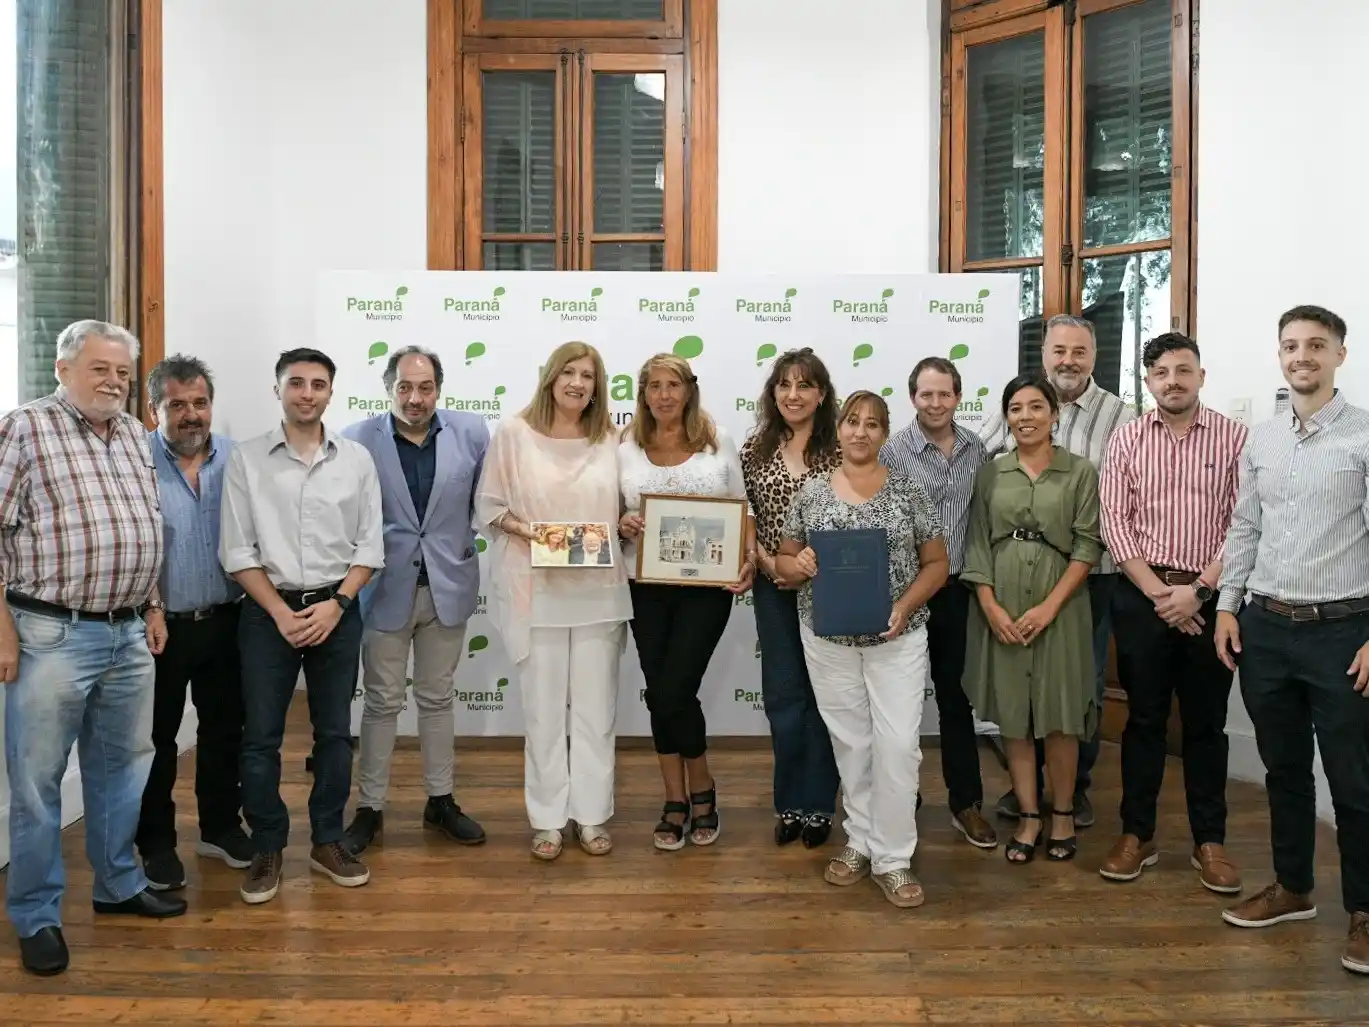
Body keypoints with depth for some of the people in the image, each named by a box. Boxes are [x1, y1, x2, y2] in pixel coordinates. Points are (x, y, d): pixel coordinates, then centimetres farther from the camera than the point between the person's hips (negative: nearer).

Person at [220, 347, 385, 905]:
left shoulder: (356, 458, 2)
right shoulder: (246, 459, -1)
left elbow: (370, 546, 2)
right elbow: (237, 550, -2)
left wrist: (335, 604, -9)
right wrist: (280, 612, -10)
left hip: (337, 611, 1)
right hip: (268, 611, -1)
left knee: (334, 733, 9)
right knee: (260, 736, 3)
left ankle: (327, 842, 23)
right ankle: (267, 848, 18)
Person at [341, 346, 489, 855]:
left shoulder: (471, 431, -4)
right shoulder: (358, 440, -9)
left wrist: (469, 540, 1)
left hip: (448, 584, 2)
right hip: (386, 588, -2)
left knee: (438, 698, 14)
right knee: (382, 702, 7)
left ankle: (440, 801, 28)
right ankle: (370, 807, 22)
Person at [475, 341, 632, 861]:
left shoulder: (609, 438, 5)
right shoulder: (514, 433, -2)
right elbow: (488, 505, 1)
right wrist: (524, 529, -15)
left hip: (599, 590, 2)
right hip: (536, 590, -2)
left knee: (596, 706, 8)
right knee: (543, 707, 6)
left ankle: (592, 814, 23)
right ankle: (547, 818, 20)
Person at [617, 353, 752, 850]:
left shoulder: (718, 440, 2)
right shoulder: (626, 446, 4)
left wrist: (749, 560, -11)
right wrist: (622, 524, -13)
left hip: (706, 586, -2)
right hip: (646, 587, 2)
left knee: (674, 691, -6)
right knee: (660, 694, 7)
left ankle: (702, 789, 20)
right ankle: (676, 800, 24)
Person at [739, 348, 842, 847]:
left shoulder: (841, 451, -3)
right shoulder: (754, 449, 3)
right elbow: (742, 515, 6)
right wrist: (763, 557, -9)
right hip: (773, 586, 2)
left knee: (822, 692, 8)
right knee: (782, 694, 7)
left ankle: (817, 804, 21)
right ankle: (789, 803, 22)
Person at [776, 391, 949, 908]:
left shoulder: (908, 491, -2)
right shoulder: (812, 491, 2)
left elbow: (937, 563, 1)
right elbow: (784, 560, 7)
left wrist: (905, 605, -14)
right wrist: (799, 565, -16)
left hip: (897, 637, -1)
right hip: (828, 638, 1)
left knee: (897, 745, -3)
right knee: (850, 742, 12)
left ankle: (892, 859, 10)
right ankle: (860, 841, 28)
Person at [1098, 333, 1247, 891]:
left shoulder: (1234, 437, 0)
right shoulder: (1126, 439, 3)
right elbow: (1114, 523, -2)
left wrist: (1199, 589, -12)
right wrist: (1158, 592, -9)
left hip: (1211, 597, 0)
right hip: (1142, 595, 1)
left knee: (1206, 723, 8)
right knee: (1144, 718, 8)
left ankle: (1210, 842, 20)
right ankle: (1137, 834, 19)